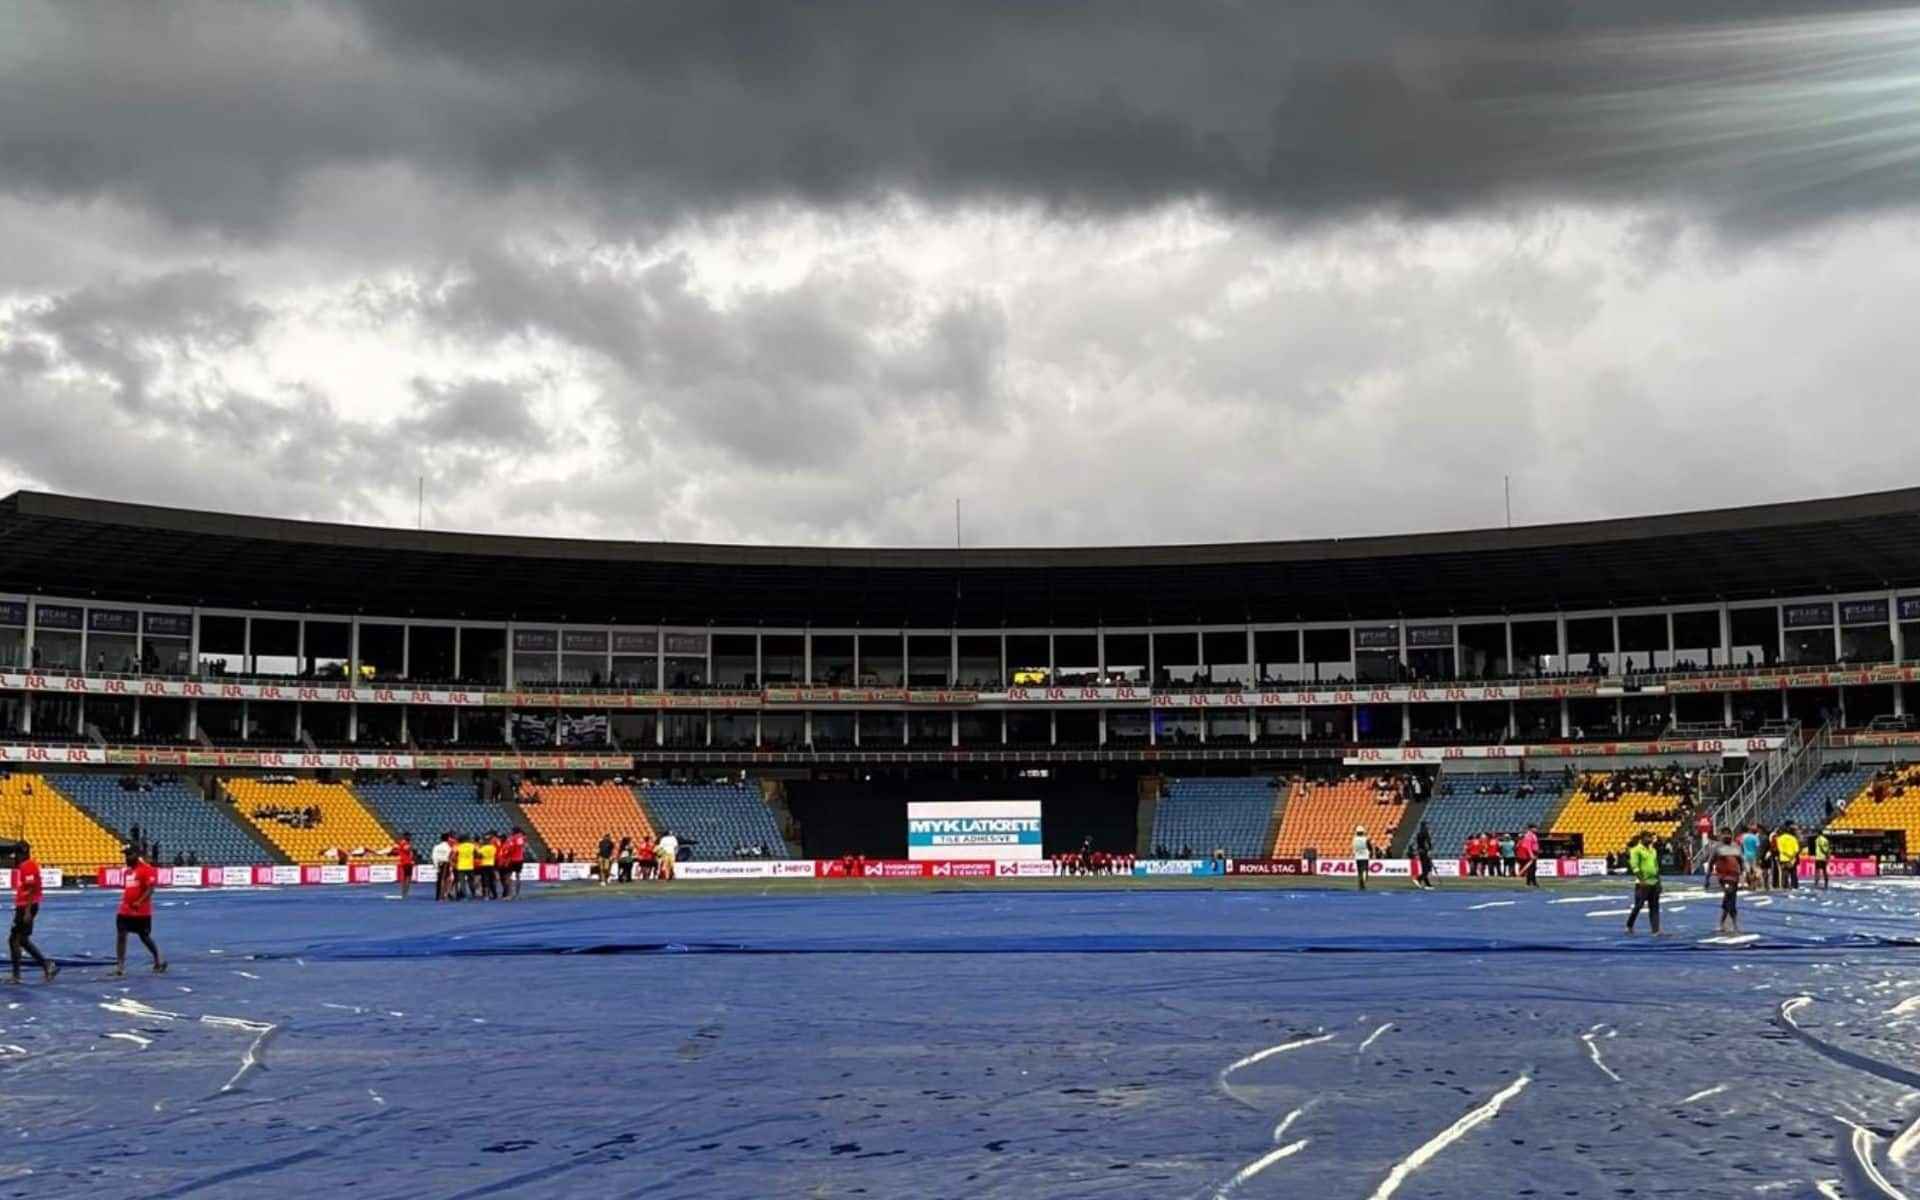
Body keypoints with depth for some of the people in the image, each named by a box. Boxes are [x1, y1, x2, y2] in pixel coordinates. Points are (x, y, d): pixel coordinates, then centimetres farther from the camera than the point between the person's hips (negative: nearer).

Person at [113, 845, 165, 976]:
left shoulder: (147, 869, -14)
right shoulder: (128, 870, 13)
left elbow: (151, 888, -22)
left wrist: (139, 902, -32)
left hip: (141, 912, -7)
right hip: (125, 910, 7)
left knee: (144, 937, 5)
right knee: (120, 935, -4)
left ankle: (158, 961, 25)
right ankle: (120, 966, -4)